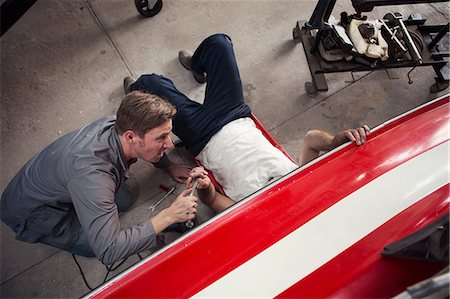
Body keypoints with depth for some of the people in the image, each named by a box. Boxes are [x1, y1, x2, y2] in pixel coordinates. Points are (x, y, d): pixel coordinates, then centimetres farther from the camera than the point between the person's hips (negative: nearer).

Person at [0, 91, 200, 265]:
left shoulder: (117, 124, -24)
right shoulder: (92, 173, -46)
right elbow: (108, 252, -44)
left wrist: (169, 166, -1)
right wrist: (169, 215, -42)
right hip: (29, 212, -6)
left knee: (123, 200, 5)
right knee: (98, 244, -5)